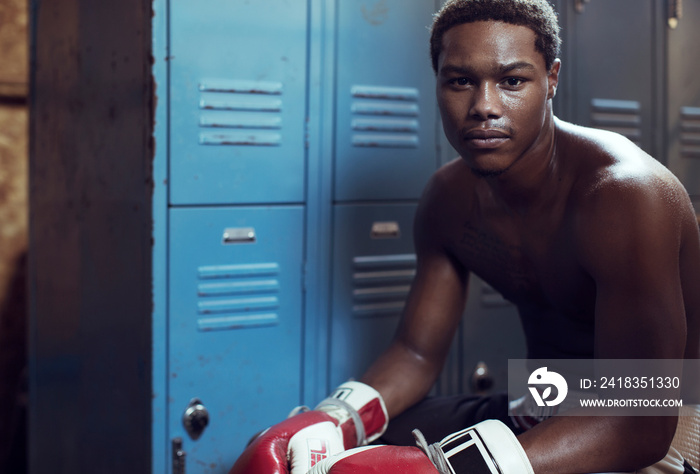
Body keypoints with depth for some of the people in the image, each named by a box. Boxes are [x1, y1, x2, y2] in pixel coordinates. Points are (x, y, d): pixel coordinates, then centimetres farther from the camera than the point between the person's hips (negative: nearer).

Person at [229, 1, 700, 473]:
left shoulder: (624, 193, -24)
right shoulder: (449, 195, -1)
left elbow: (640, 425, -29)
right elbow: (417, 351, 5)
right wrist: (331, 421, -17)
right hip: (540, 419, 6)